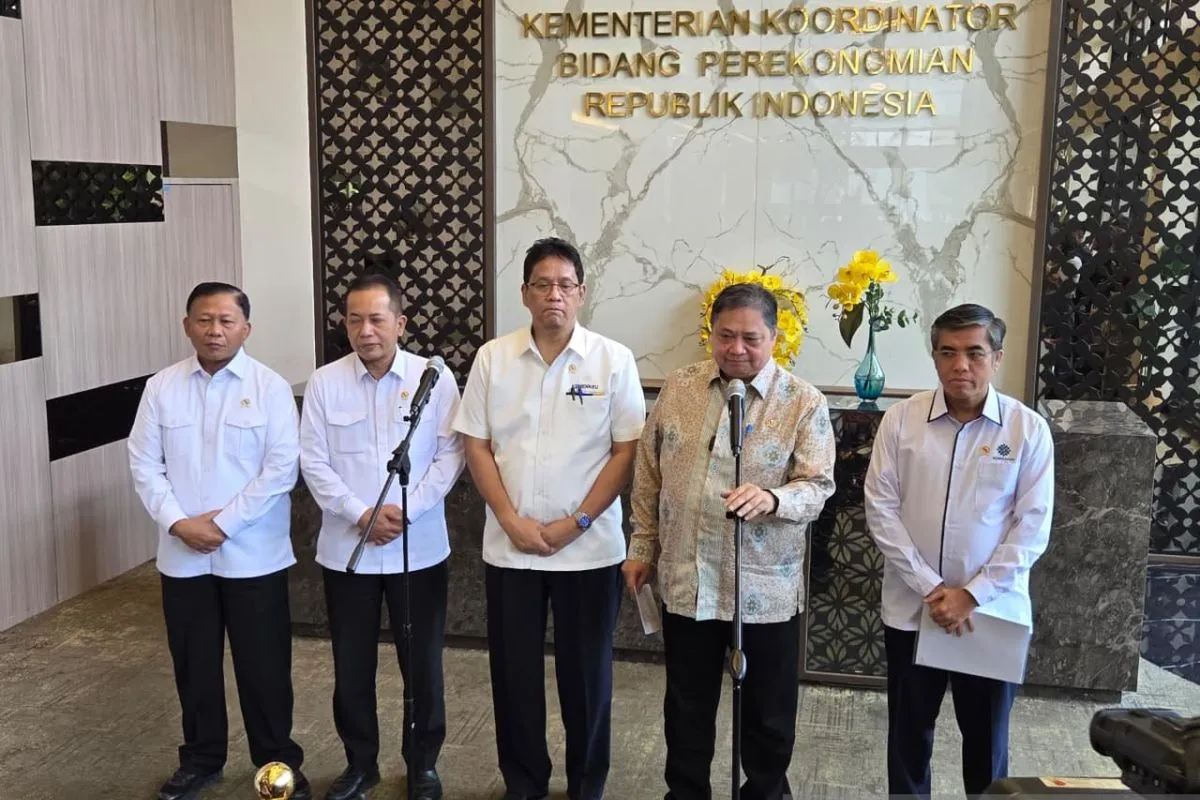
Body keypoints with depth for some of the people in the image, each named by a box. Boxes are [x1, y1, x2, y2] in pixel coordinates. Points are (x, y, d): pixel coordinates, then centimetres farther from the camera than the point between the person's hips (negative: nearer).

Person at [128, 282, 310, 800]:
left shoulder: (269, 387, -6)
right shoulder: (161, 388, 3)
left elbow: (282, 468, -12)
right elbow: (144, 465, 2)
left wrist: (223, 523, -15)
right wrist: (177, 522, -12)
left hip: (253, 555, -3)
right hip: (182, 556, 3)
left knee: (264, 664, 6)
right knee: (193, 664, 15)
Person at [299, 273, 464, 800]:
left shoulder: (434, 378, -4)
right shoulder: (324, 383, -2)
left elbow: (450, 454, -6)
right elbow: (313, 463, -3)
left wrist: (406, 509, -16)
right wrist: (361, 516, -14)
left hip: (419, 550, -1)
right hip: (346, 550, 1)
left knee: (422, 663, 9)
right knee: (351, 666, 12)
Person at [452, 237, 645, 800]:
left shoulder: (613, 360, -4)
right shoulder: (493, 358, 2)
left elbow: (627, 449, -5)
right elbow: (475, 444, 2)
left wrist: (576, 523, -11)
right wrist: (512, 521, -8)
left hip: (589, 548, -2)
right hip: (509, 547, 2)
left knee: (586, 672, 8)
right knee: (513, 669, 10)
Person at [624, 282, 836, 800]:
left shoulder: (804, 403, -8)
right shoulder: (678, 388, 1)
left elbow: (818, 486, -13)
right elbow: (649, 476, 8)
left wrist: (771, 499, -33)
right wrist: (642, 548, 10)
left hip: (766, 588, -2)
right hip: (686, 581, 3)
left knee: (768, 712, 14)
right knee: (687, 705, 18)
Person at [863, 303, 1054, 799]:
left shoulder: (1029, 430, -6)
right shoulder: (901, 419, -5)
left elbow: (1032, 526, -7)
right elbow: (881, 509, -6)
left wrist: (972, 594, -14)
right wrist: (930, 588, -12)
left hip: (993, 613, -1)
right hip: (911, 609, 1)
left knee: (987, 735, 14)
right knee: (909, 731, 15)